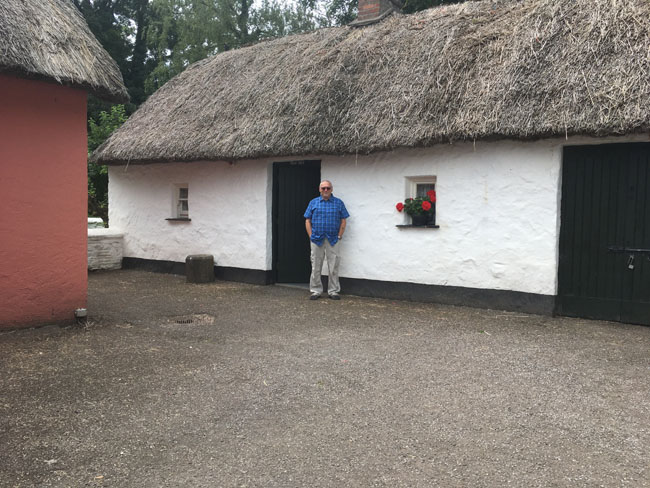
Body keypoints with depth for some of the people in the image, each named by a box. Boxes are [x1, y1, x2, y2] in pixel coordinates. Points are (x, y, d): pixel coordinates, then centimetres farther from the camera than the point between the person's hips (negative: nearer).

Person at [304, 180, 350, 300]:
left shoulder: (339, 203, 6)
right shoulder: (313, 203, 9)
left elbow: (343, 221, 4)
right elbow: (307, 221, 7)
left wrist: (339, 236, -4)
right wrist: (311, 236, -2)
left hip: (333, 240, -1)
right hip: (317, 240, 1)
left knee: (333, 267, 2)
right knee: (316, 267, 4)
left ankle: (333, 291, 12)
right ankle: (316, 291, 14)